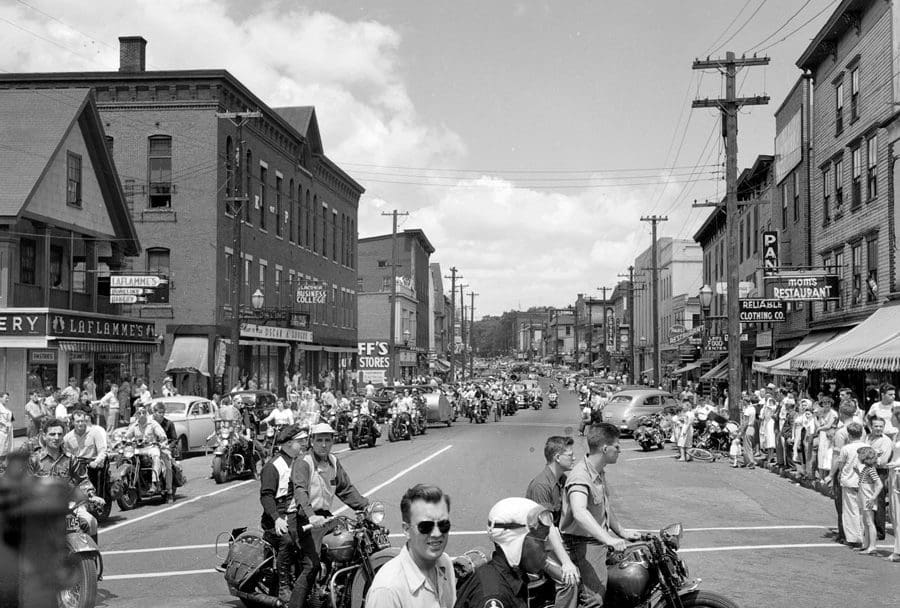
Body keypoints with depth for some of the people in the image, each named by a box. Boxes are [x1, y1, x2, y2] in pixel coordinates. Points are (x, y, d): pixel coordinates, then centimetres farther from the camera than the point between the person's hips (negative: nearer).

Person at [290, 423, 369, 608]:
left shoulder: (334, 462, 13)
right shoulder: (303, 462, -11)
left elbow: (346, 488, 15)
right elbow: (300, 491, -25)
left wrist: (366, 506, 2)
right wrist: (311, 516, -40)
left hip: (325, 515, 8)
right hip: (307, 520, -7)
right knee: (311, 565, -18)